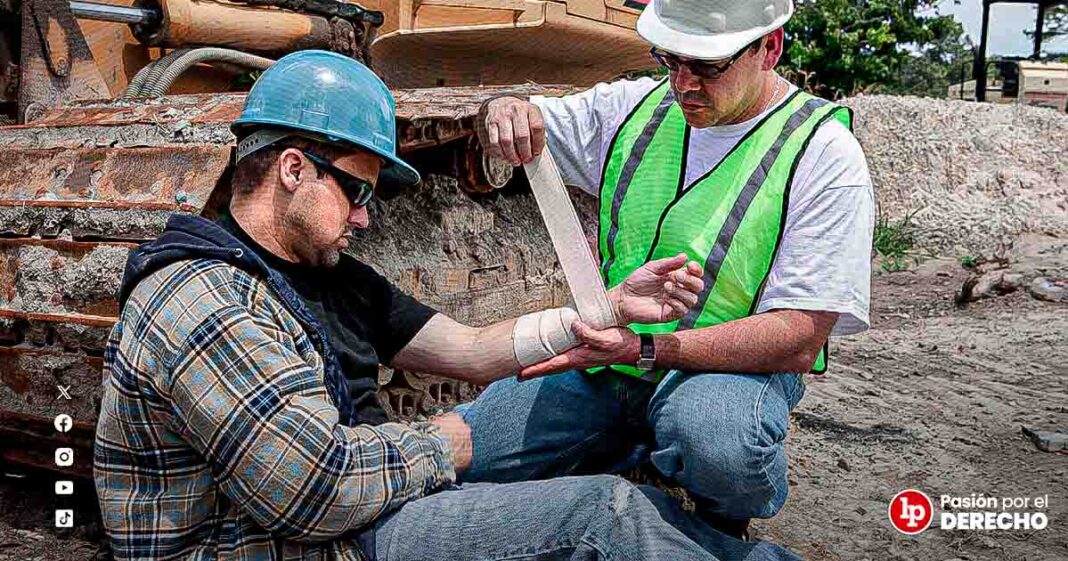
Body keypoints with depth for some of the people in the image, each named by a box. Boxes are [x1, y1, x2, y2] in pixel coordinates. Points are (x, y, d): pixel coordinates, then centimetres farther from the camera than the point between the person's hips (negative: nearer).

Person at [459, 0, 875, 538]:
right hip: (603, 353, 5)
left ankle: (726, 522, -2)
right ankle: (636, 450, 15)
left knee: (711, 440, -40)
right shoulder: (636, 106, 4)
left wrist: (644, 349, -29)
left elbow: (798, 341, -18)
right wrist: (503, 108, -13)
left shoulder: (825, 154, -11)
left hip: (735, 366, -5)